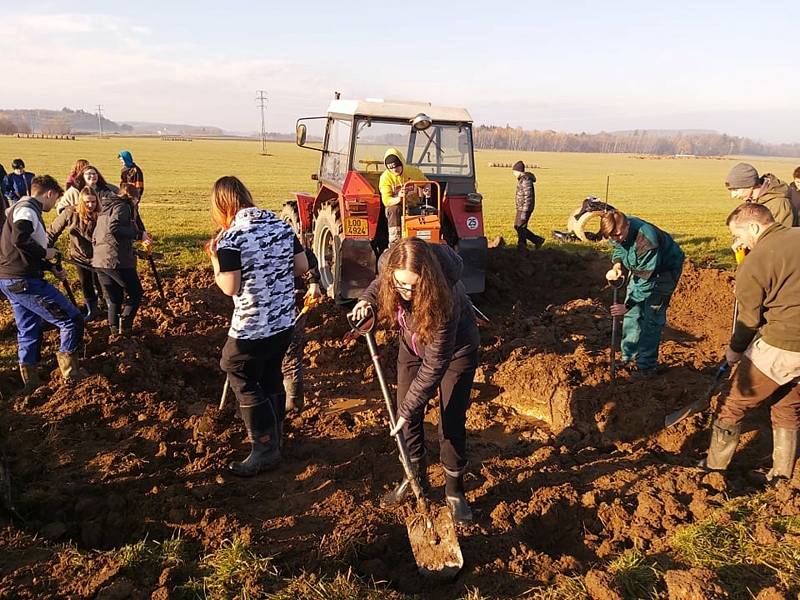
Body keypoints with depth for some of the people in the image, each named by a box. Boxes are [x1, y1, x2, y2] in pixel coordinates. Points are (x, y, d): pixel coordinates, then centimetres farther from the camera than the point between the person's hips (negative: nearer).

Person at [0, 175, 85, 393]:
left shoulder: (24, 208, 20)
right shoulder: (27, 209, -12)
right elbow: (19, 239, -32)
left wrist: (52, 269, 25)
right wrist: (44, 252, -17)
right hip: (23, 282, -11)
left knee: (29, 330, 19)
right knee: (72, 320, -7)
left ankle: (30, 381, 27)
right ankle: (70, 372, 1)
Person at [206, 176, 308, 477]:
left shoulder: (230, 237, -17)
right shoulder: (280, 223, 2)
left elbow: (230, 288, -19)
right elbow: (302, 266, 6)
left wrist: (214, 258, -4)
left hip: (251, 328, -7)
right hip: (285, 320, 7)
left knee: (244, 383, 10)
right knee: (271, 376, 21)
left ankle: (265, 449, 17)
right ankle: (274, 436, 37)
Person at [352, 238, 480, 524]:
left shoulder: (445, 298, -42)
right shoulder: (388, 264, -29)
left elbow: (435, 364, -33)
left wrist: (408, 407, -28)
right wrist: (367, 300, -22)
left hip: (455, 350, -5)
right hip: (413, 345, 5)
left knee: (451, 423, -2)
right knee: (407, 417, 9)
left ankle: (454, 491, 21)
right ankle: (415, 477, 32)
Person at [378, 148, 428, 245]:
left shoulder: (413, 171, -6)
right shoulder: (385, 177, -12)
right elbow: (386, 201, -22)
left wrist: (427, 191, -16)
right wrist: (398, 199, -44)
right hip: (397, 206, -2)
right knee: (394, 210, -36)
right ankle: (394, 243, -36)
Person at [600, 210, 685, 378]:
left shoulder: (646, 241, -40)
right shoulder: (617, 233, -18)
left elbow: (647, 280, -33)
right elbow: (618, 248, 5)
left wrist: (627, 305, -30)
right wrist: (617, 265, -18)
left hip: (664, 270, -7)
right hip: (640, 268, 8)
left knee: (652, 317, -10)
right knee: (632, 314, 8)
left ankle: (646, 366, -2)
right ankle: (629, 357, 20)